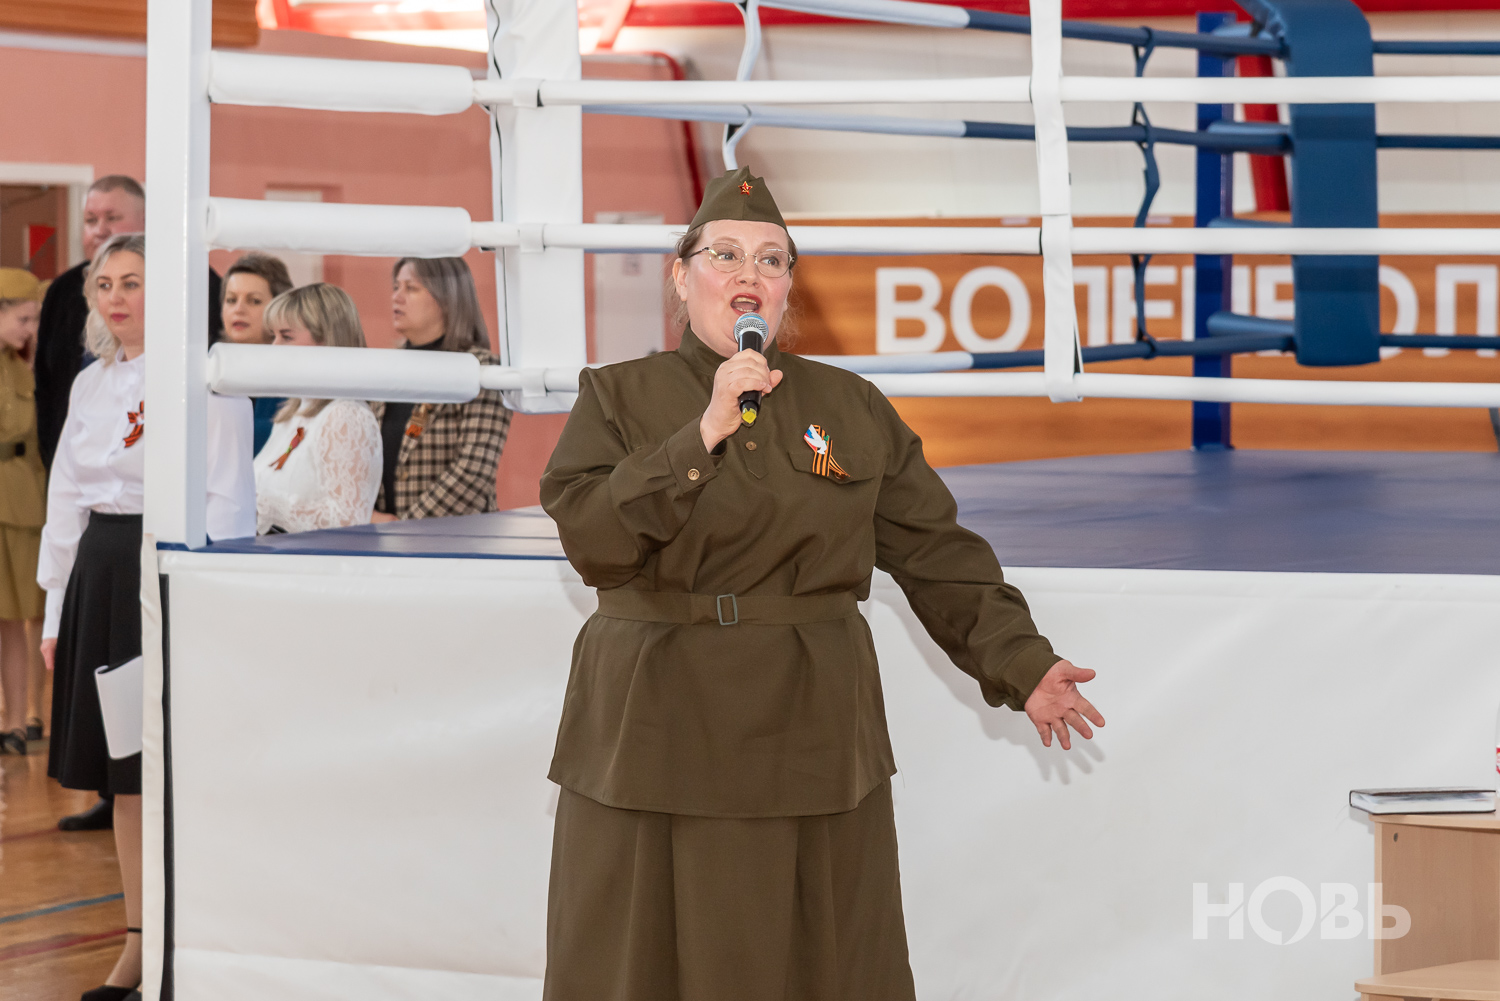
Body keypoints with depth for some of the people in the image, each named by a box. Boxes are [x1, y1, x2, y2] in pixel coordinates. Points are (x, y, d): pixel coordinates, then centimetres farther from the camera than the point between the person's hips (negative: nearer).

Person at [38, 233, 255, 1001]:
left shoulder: (206, 381, -8)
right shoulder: (91, 384, 13)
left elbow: (227, 502, -11)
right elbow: (66, 501, 16)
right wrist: (58, 612, 14)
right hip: (101, 573, 7)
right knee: (121, 769, 11)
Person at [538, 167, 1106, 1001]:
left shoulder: (851, 408, 8)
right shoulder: (618, 397, 3)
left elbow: (937, 551, 7)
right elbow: (587, 534, -12)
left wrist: (1019, 661, -3)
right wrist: (704, 436, -18)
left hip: (812, 735, 2)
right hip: (656, 734, -2)